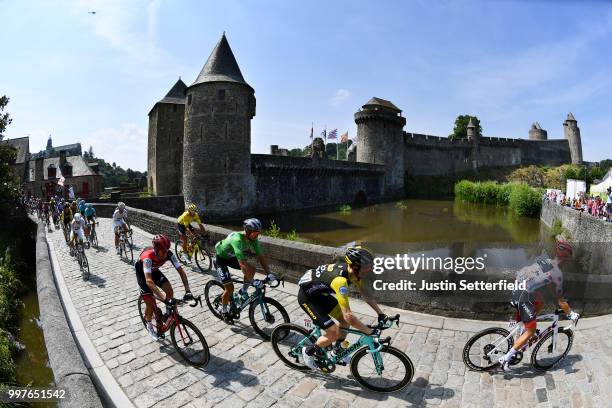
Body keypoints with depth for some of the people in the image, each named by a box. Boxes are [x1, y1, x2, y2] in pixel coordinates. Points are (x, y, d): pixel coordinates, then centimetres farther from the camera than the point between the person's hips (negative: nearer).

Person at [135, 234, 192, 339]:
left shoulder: (169, 254, -29)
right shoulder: (148, 257, -42)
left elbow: (181, 271, -28)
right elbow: (149, 281, -51)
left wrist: (188, 290, -39)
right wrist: (164, 298, -57)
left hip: (154, 271, 4)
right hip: (142, 273, -4)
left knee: (169, 290, -15)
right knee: (150, 302, -9)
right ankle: (149, 324, 19)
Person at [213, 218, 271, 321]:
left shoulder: (253, 239, -17)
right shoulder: (237, 239, -39)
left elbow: (261, 257, -13)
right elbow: (242, 264, -45)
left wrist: (269, 274, -22)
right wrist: (253, 281, -46)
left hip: (231, 257, 7)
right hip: (220, 258, -7)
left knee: (252, 269, -13)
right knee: (230, 287, -13)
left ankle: (243, 291, 10)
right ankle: (224, 310, 12)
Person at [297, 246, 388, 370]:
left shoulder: (353, 271, -12)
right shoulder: (340, 279, -38)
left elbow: (366, 295, 3)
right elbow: (348, 315, -37)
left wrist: (381, 314, -3)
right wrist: (370, 332, -29)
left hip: (320, 293, 8)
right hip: (307, 297, -8)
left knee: (345, 321, 7)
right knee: (334, 333, -10)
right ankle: (308, 351, 13)